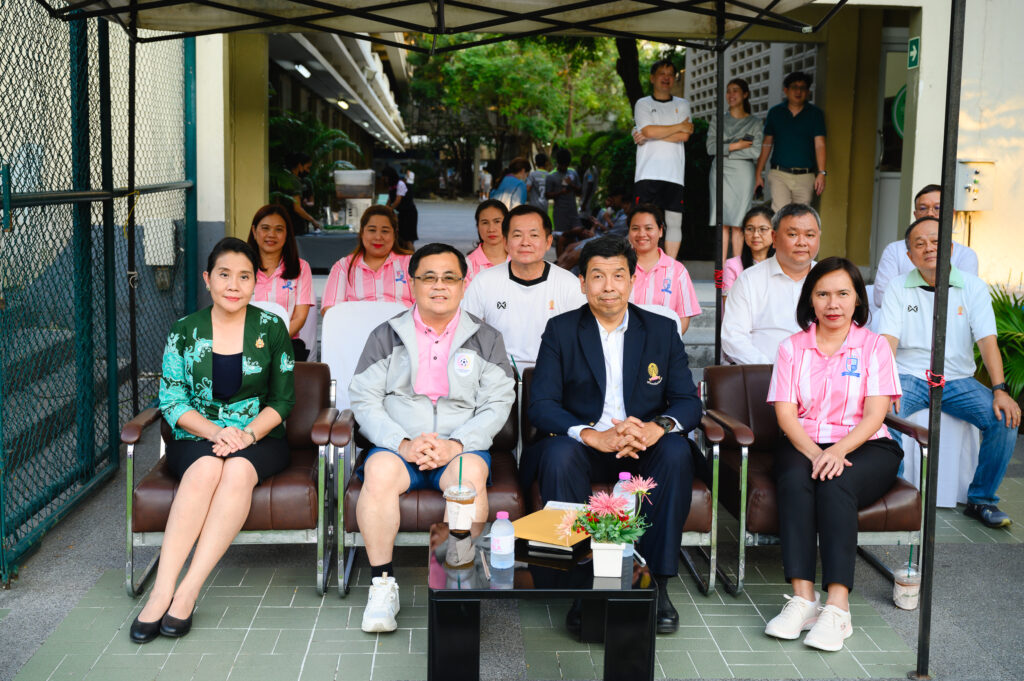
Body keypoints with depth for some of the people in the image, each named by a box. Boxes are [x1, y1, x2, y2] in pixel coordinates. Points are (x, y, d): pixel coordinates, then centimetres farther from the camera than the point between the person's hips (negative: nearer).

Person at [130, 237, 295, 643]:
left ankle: (188, 591, -36)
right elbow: (171, 400, 1)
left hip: (258, 437, 0)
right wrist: (215, 432, -16)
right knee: (205, 469, -35)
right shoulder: (184, 331, 6)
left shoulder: (272, 329, 4)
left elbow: (282, 400, 3)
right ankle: (163, 589, -39)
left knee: (238, 471, -35)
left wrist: (246, 434, -15)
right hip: (196, 437, 0)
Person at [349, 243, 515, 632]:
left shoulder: (485, 340, 9)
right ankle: (382, 584, -24)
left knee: (471, 474, -34)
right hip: (397, 444, 1)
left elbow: (497, 405, 1)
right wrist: (404, 444, -15)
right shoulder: (387, 336, 9)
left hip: (461, 446, 0)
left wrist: (454, 445, -16)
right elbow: (365, 401, 2)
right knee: (379, 472, -33)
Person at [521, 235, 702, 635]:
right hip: (584, 449, -1)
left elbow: (689, 402, 0)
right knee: (558, 453, -33)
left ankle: (657, 583, -21)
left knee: (676, 451, -30)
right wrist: (594, 436, -27)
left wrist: (658, 427, -24)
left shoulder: (662, 330, 7)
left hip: (642, 451, 2)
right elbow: (541, 406, -8)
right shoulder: (561, 330, 2)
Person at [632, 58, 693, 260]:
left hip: (674, 175, 2)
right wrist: (680, 126, 0)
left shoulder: (682, 105, 17)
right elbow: (649, 130, -8)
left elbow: (685, 136, 1)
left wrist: (650, 136, -4)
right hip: (647, 173, -2)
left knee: (674, 222, 0)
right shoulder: (643, 104, 11)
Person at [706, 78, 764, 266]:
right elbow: (711, 147, 1)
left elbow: (756, 152, -4)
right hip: (720, 173, 1)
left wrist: (726, 150, -5)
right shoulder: (717, 120, 13)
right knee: (723, 222, -3)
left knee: (737, 223, -4)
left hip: (742, 174, -1)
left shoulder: (755, 123, 8)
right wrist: (737, 146, -6)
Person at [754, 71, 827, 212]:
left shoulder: (815, 114, 6)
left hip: (805, 177, 0)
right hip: (779, 175, 0)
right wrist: (758, 173, 6)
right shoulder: (775, 112, 10)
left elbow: (820, 144, -1)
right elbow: (766, 144, 12)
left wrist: (821, 173, -13)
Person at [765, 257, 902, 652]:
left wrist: (838, 450, -22)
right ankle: (802, 598, -36)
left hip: (864, 446, -1)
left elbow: (874, 414, -4)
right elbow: (785, 412, 1)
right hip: (803, 444, 2)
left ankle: (837, 606, -38)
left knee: (836, 484, -34)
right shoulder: (792, 347, 11)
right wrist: (814, 452, -19)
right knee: (795, 480, -32)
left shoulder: (873, 346, 7)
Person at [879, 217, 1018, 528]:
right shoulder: (898, 287, 4)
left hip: (958, 379, 1)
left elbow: (987, 341, -4)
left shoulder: (973, 287, 5)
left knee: (1005, 420, -21)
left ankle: (981, 499, -2)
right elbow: (888, 341, -5)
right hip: (909, 376, -1)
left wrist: (1000, 390, -18)